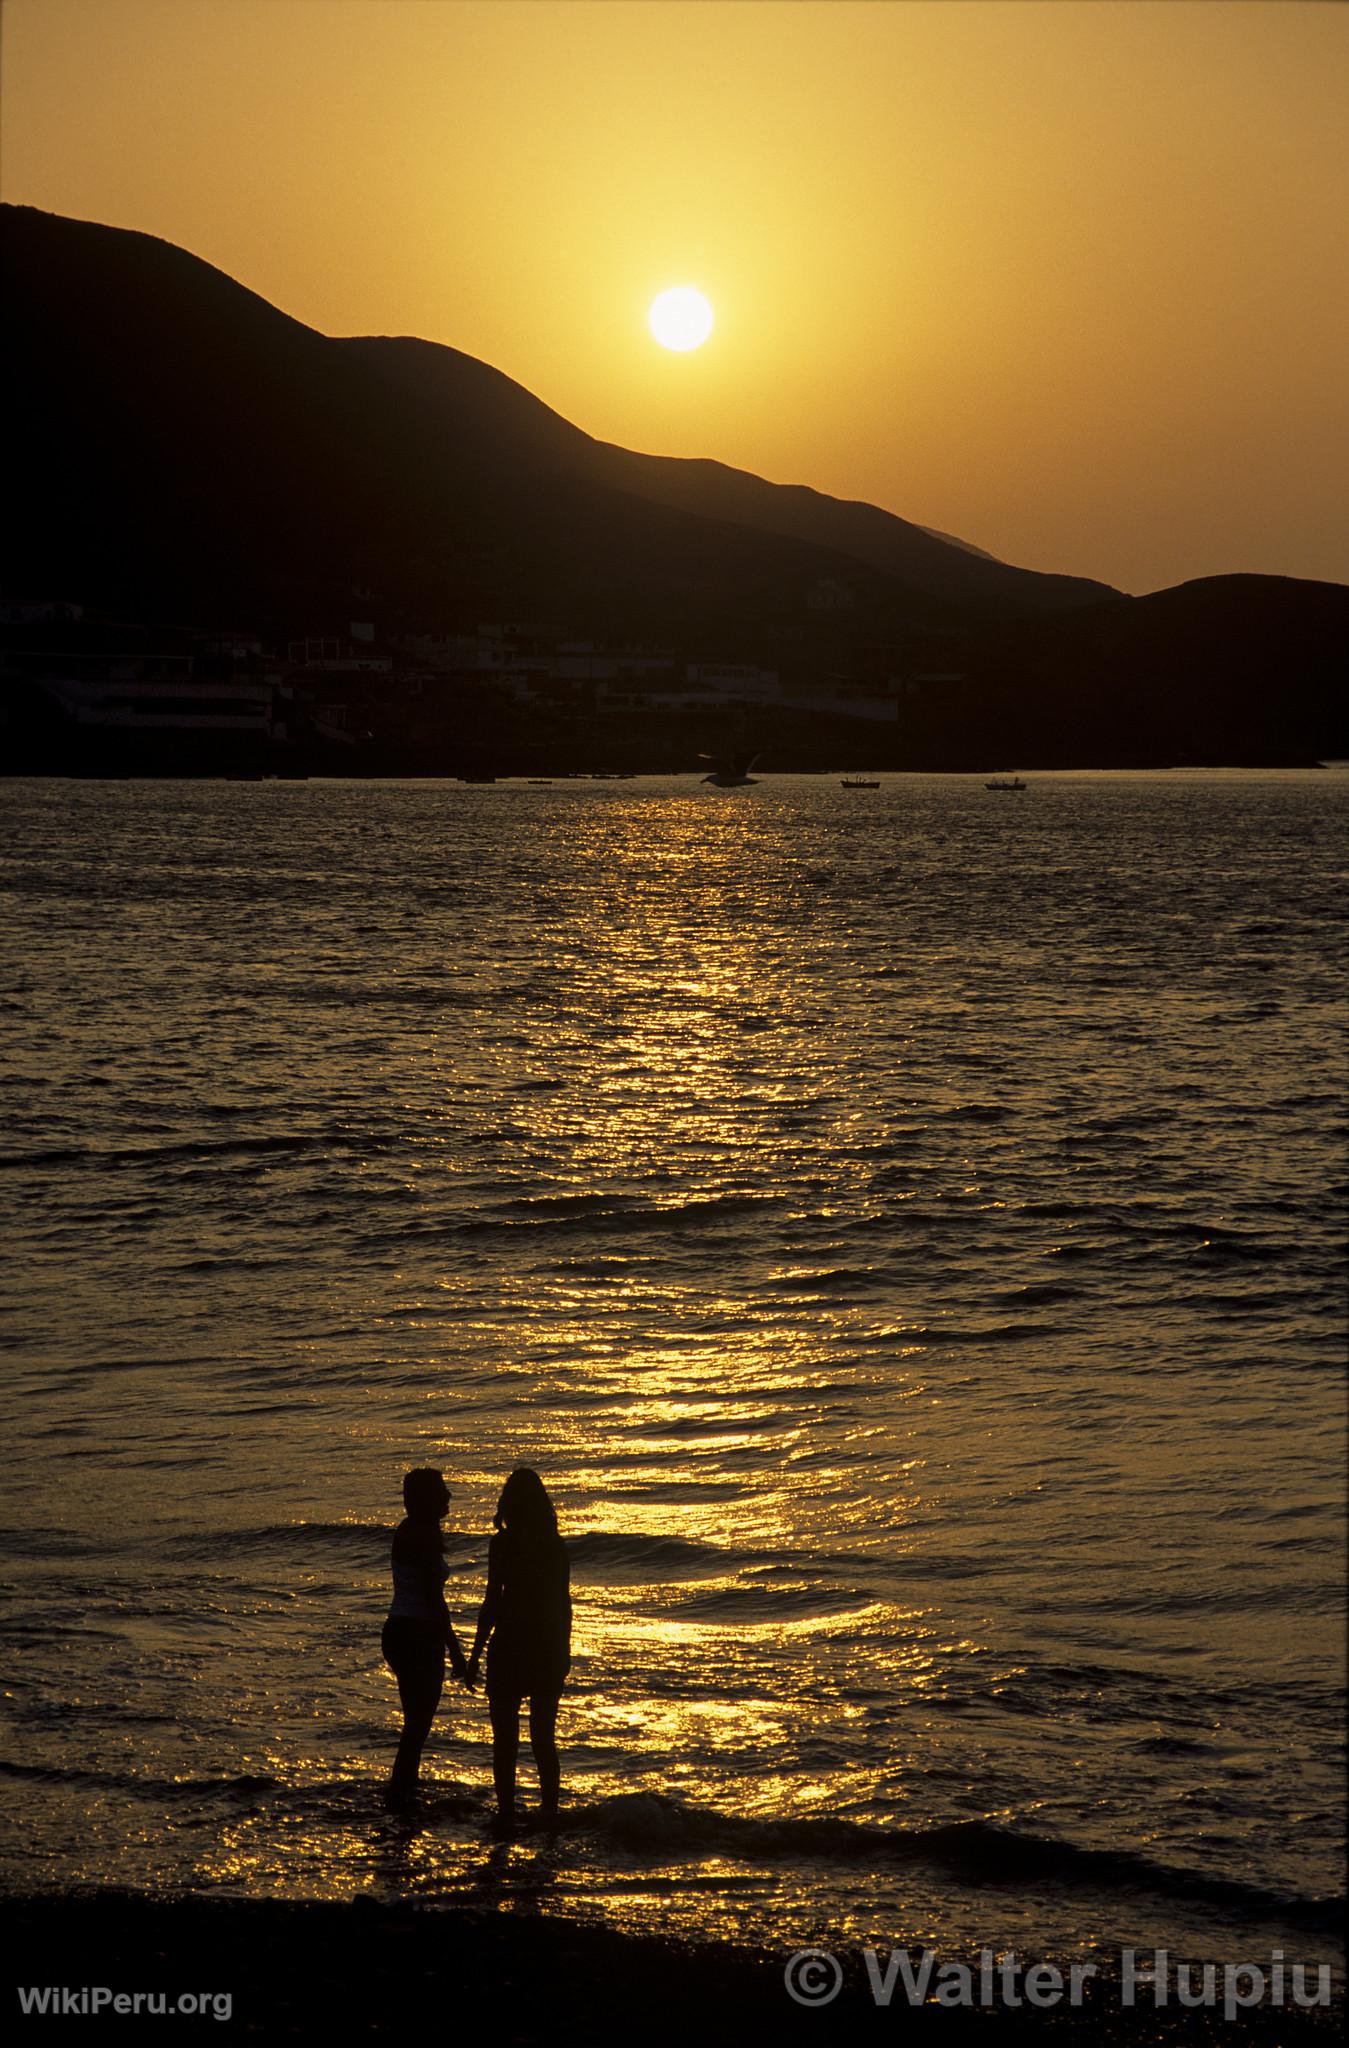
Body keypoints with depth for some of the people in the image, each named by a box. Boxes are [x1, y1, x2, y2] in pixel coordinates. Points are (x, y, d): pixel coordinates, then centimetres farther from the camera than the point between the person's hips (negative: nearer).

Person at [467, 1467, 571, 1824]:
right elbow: (564, 1601, 10)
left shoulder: (504, 1542, -11)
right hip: (548, 1647, 5)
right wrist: (564, 1649, 22)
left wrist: (476, 1652, -7)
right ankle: (549, 1811, 11)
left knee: (505, 1740, 3)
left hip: (510, 1646, -5)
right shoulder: (555, 1543, 4)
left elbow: (493, 1600, -13)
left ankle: (506, 1812, 2)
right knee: (544, 1738, 11)